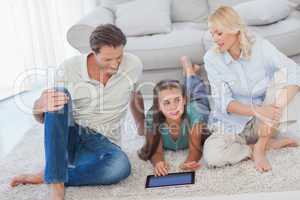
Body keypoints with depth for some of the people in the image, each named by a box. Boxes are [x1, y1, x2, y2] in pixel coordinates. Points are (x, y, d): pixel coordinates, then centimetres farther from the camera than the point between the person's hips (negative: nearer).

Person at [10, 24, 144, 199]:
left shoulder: (134, 65, -11)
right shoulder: (69, 69, -14)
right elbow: (41, 118, -7)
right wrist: (40, 105, -32)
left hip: (103, 143, 1)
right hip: (67, 138, 0)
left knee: (121, 166, -35)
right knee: (58, 98, -30)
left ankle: (47, 176, -16)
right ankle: (56, 184, -30)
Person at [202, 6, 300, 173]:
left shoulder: (260, 46, -12)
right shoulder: (212, 58, -12)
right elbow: (224, 102, -16)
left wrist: (274, 110, -38)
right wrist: (257, 111, -34)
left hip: (263, 121, 1)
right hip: (232, 123, -1)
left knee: (282, 75, -22)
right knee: (212, 155, -30)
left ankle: (260, 147, -17)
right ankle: (270, 143, -7)